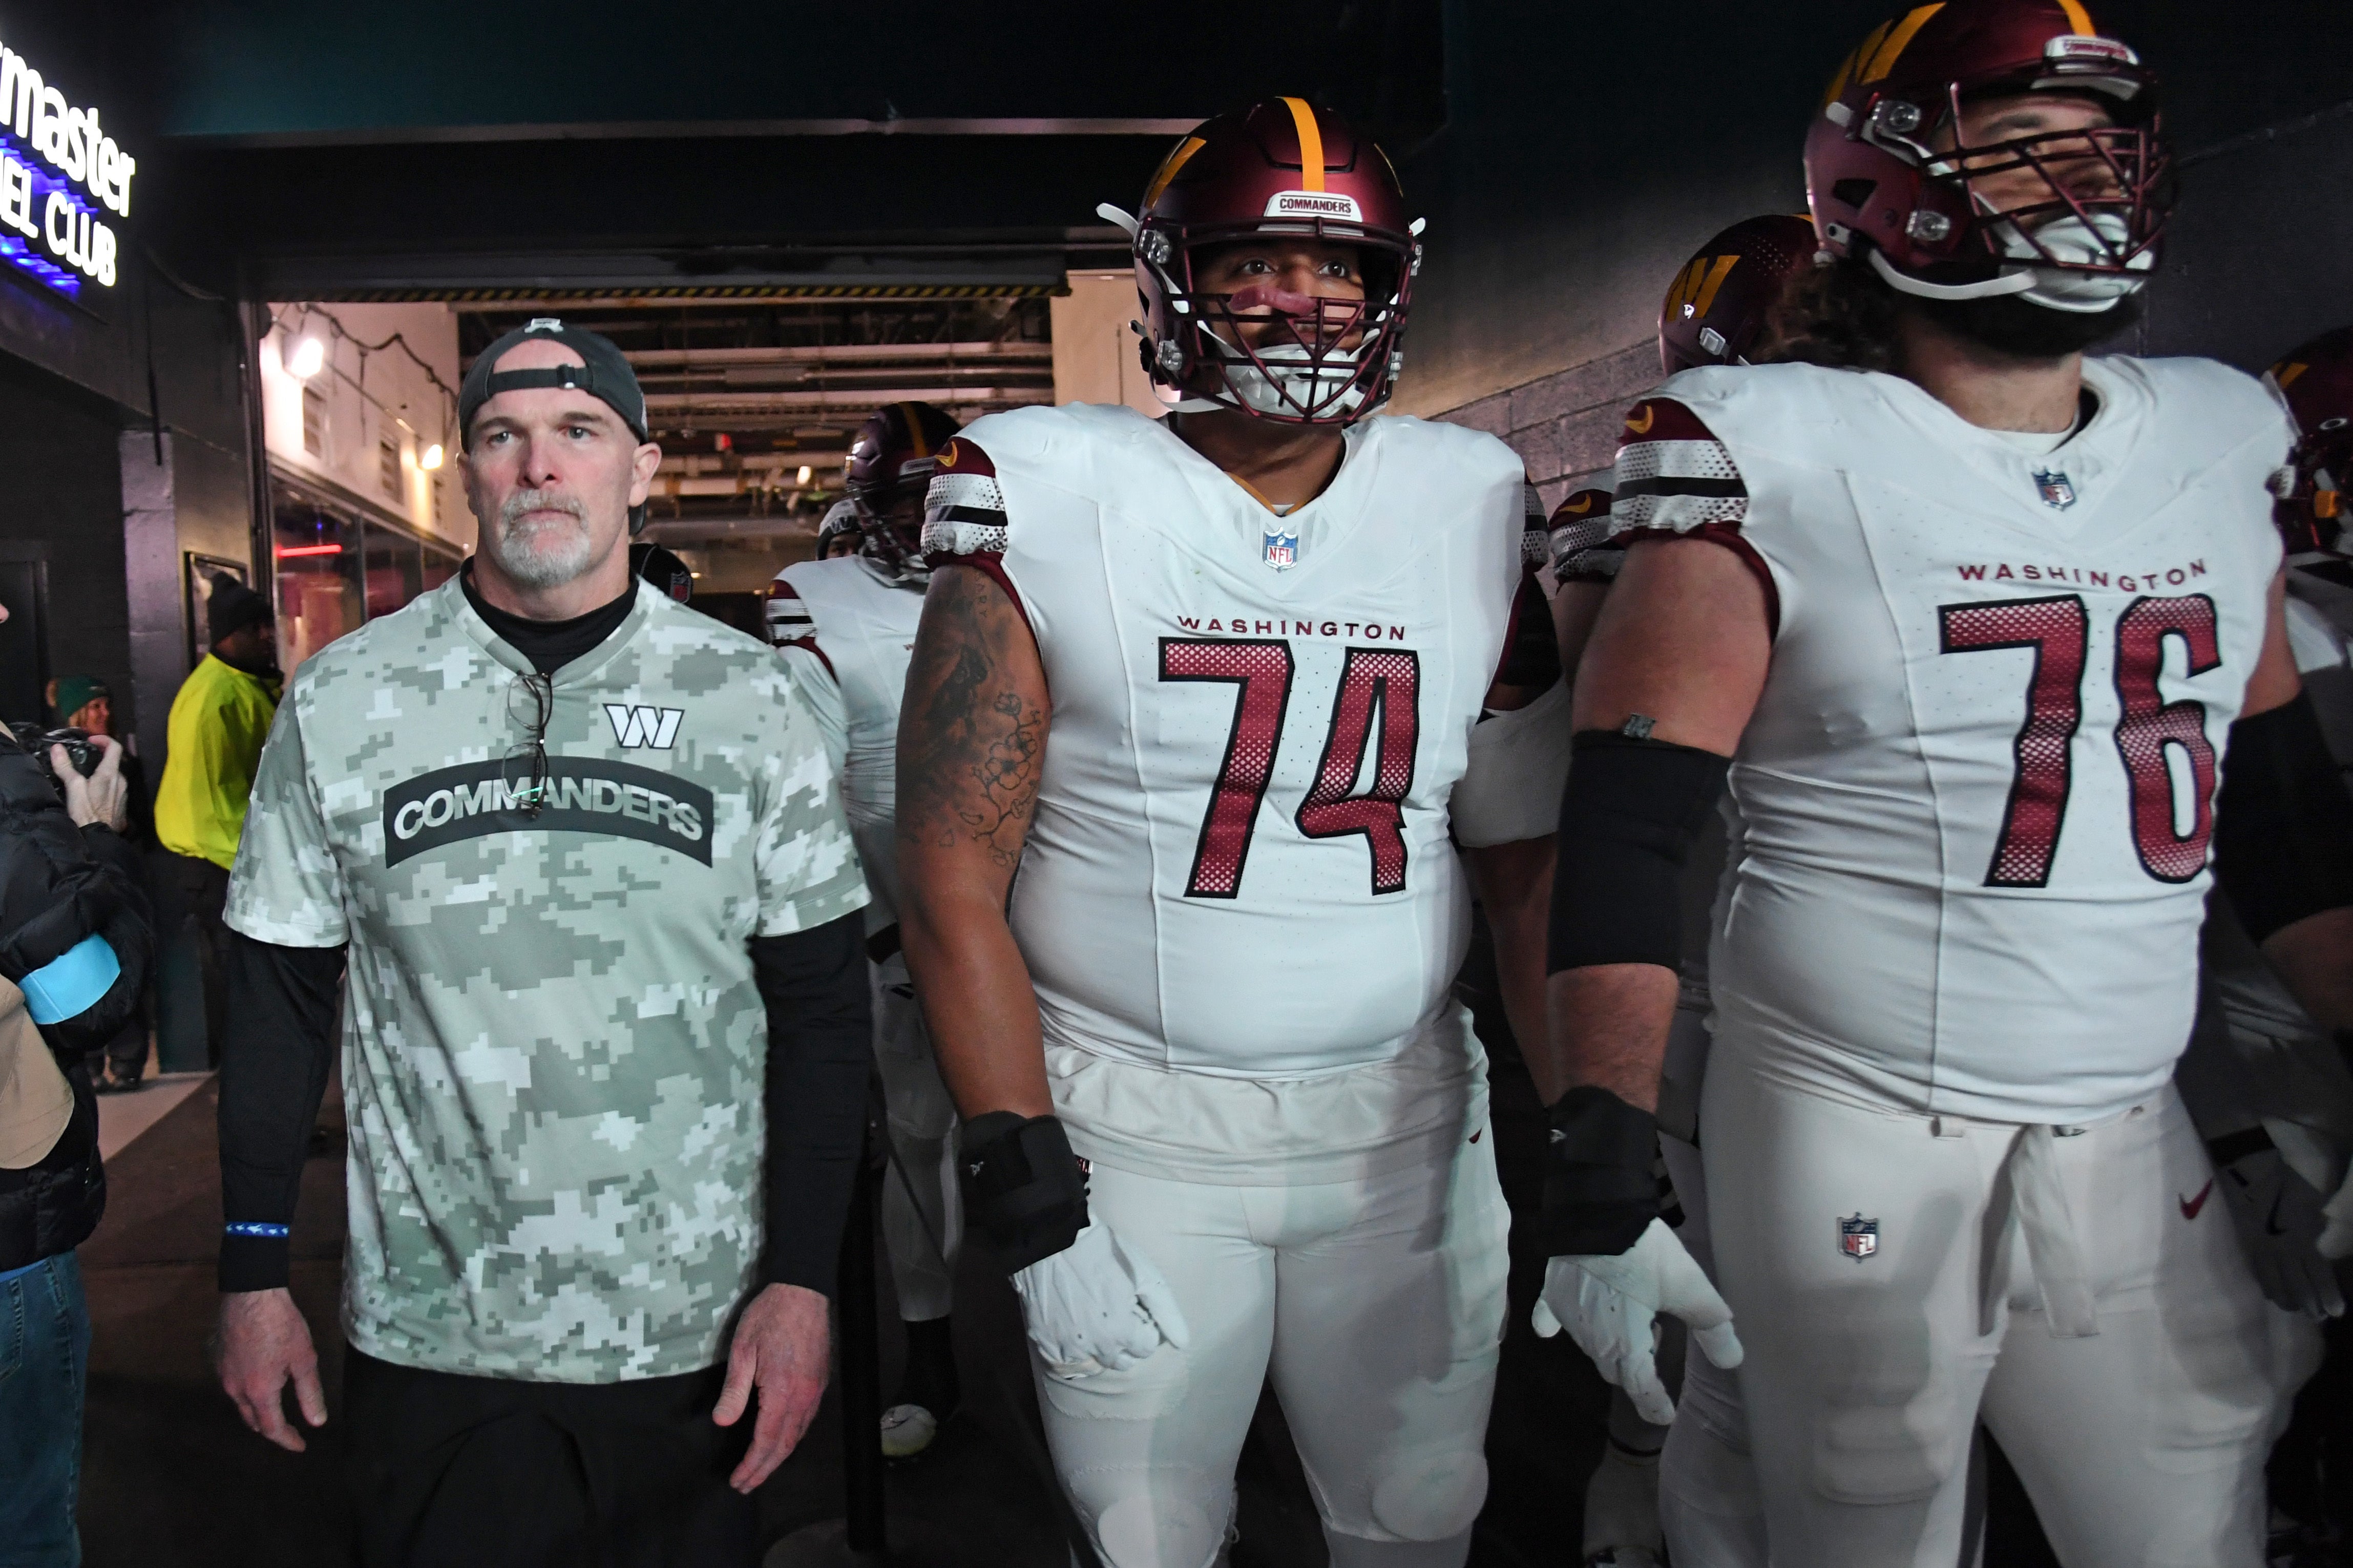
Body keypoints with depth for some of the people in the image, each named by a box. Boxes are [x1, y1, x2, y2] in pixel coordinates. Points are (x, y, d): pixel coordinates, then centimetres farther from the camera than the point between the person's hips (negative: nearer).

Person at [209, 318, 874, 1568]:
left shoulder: (745, 697, -3)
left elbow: (819, 1006, -2)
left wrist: (802, 1280, -6)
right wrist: (254, 1277, 4)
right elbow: (281, 1004, 6)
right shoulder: (343, 701, 0)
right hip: (430, 1337, 0)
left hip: (699, 1334, 0)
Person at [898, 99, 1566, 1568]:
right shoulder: (1056, 510, -8)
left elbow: (1531, 863, 4)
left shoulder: (1469, 515, 3)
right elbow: (953, 874, -9)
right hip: (1131, 1129, -2)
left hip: (1409, 1117, 3)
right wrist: (1031, 1201, -12)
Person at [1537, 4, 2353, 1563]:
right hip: (1861, 1143, -5)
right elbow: (1623, 837, -13)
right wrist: (1602, 1183, -18)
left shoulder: (2214, 451, 8)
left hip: (2134, 1138, 6)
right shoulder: (1784, 466, -9)